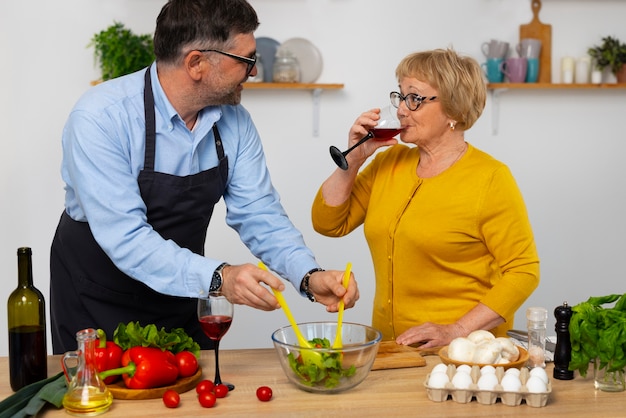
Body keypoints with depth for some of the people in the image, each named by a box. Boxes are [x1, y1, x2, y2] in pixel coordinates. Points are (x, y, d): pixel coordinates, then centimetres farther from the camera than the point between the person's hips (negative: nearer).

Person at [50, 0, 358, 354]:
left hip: (182, 302, 5)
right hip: (96, 307, -5)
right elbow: (125, 238, -33)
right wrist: (218, 277, -45)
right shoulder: (100, 118, -26)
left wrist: (310, 276, -26)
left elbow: (259, 215, -8)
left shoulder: (234, 121, -9)